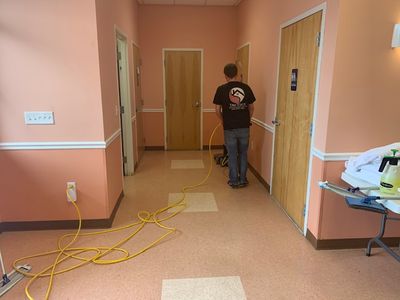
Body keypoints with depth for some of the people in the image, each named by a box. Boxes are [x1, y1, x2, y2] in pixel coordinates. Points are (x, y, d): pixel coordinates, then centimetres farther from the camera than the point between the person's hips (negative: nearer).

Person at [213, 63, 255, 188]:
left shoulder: (221, 89, -6)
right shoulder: (246, 87, 1)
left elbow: (217, 110, -3)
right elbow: (251, 108, 7)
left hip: (229, 128, -2)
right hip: (244, 127, 2)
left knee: (232, 155, 9)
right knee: (243, 153, 16)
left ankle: (234, 181, 17)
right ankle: (243, 179, 22)